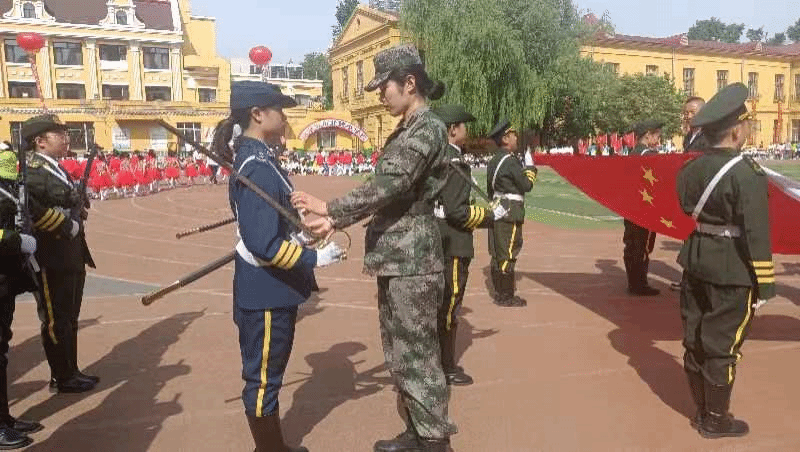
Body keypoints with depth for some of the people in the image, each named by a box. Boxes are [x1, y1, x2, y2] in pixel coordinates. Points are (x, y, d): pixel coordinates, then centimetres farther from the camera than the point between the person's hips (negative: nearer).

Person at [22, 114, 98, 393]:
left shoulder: (56, 169, 15)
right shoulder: (32, 170, -15)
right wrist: (68, 227, -21)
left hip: (71, 258, 9)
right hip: (51, 260, -9)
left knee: (69, 318, 17)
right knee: (56, 320, 3)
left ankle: (70, 371, 29)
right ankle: (63, 378, 16)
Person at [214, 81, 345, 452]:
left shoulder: (258, 159, 9)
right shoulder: (259, 169, -23)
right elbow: (264, 245, -27)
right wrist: (314, 257, -20)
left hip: (272, 289, 10)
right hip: (266, 294, -10)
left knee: (269, 374, 22)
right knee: (263, 377, 6)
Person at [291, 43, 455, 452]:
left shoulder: (427, 129, -14)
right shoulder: (405, 131, 16)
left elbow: (388, 186, -23)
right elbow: (384, 192, 15)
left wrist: (330, 209, -18)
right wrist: (337, 222, 7)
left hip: (411, 260, -10)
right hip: (395, 257, 10)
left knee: (416, 353, -1)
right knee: (400, 350, 17)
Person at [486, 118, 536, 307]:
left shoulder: (493, 161, 13)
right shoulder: (511, 160, -15)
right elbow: (526, 185, -11)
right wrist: (531, 169, 6)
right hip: (510, 213, -9)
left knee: (498, 253, 12)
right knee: (508, 254, -3)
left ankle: (499, 292, 21)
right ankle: (506, 297, 2)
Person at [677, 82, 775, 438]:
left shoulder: (691, 167, 1)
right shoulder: (746, 173, -18)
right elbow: (756, 234, -18)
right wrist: (764, 283, -12)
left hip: (697, 259, 7)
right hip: (733, 269, -7)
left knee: (696, 340, 15)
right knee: (722, 346, 6)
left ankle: (702, 410, 32)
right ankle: (716, 420, 21)